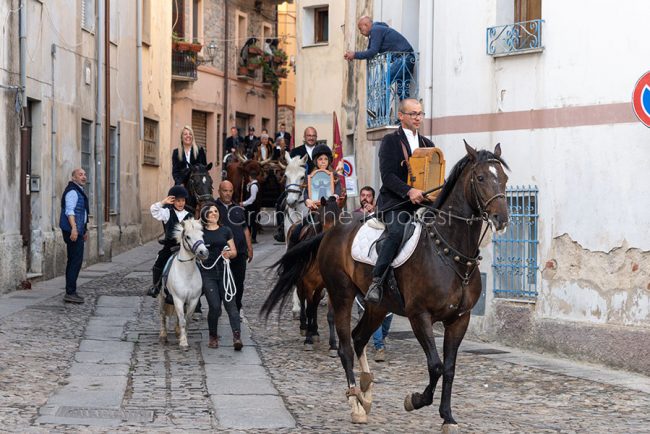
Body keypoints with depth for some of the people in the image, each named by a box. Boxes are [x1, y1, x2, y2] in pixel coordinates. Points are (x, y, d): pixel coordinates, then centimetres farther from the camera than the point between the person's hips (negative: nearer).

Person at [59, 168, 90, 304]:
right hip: (73, 231, -11)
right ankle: (70, 292, -15)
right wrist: (74, 228, -35)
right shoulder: (72, 191, -13)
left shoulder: (79, 191, 21)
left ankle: (70, 292, 19)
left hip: (77, 231, 11)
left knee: (73, 261, 14)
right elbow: (70, 211, -25)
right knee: (76, 261, -13)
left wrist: (84, 230, 35)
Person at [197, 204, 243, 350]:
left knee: (230, 304, -9)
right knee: (215, 306, -7)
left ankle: (237, 337, -18)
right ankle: (213, 337, 12)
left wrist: (229, 254, -10)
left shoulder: (226, 231, 10)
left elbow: (234, 252, 10)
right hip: (208, 273, -2)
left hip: (224, 272, 2)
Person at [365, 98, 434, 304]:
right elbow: (387, 175, -9)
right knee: (398, 231, -32)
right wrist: (408, 191, -23)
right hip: (394, 202, -6)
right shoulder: (391, 141, 3)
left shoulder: (427, 144, 22)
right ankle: (377, 282, -30)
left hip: (420, 201, 6)